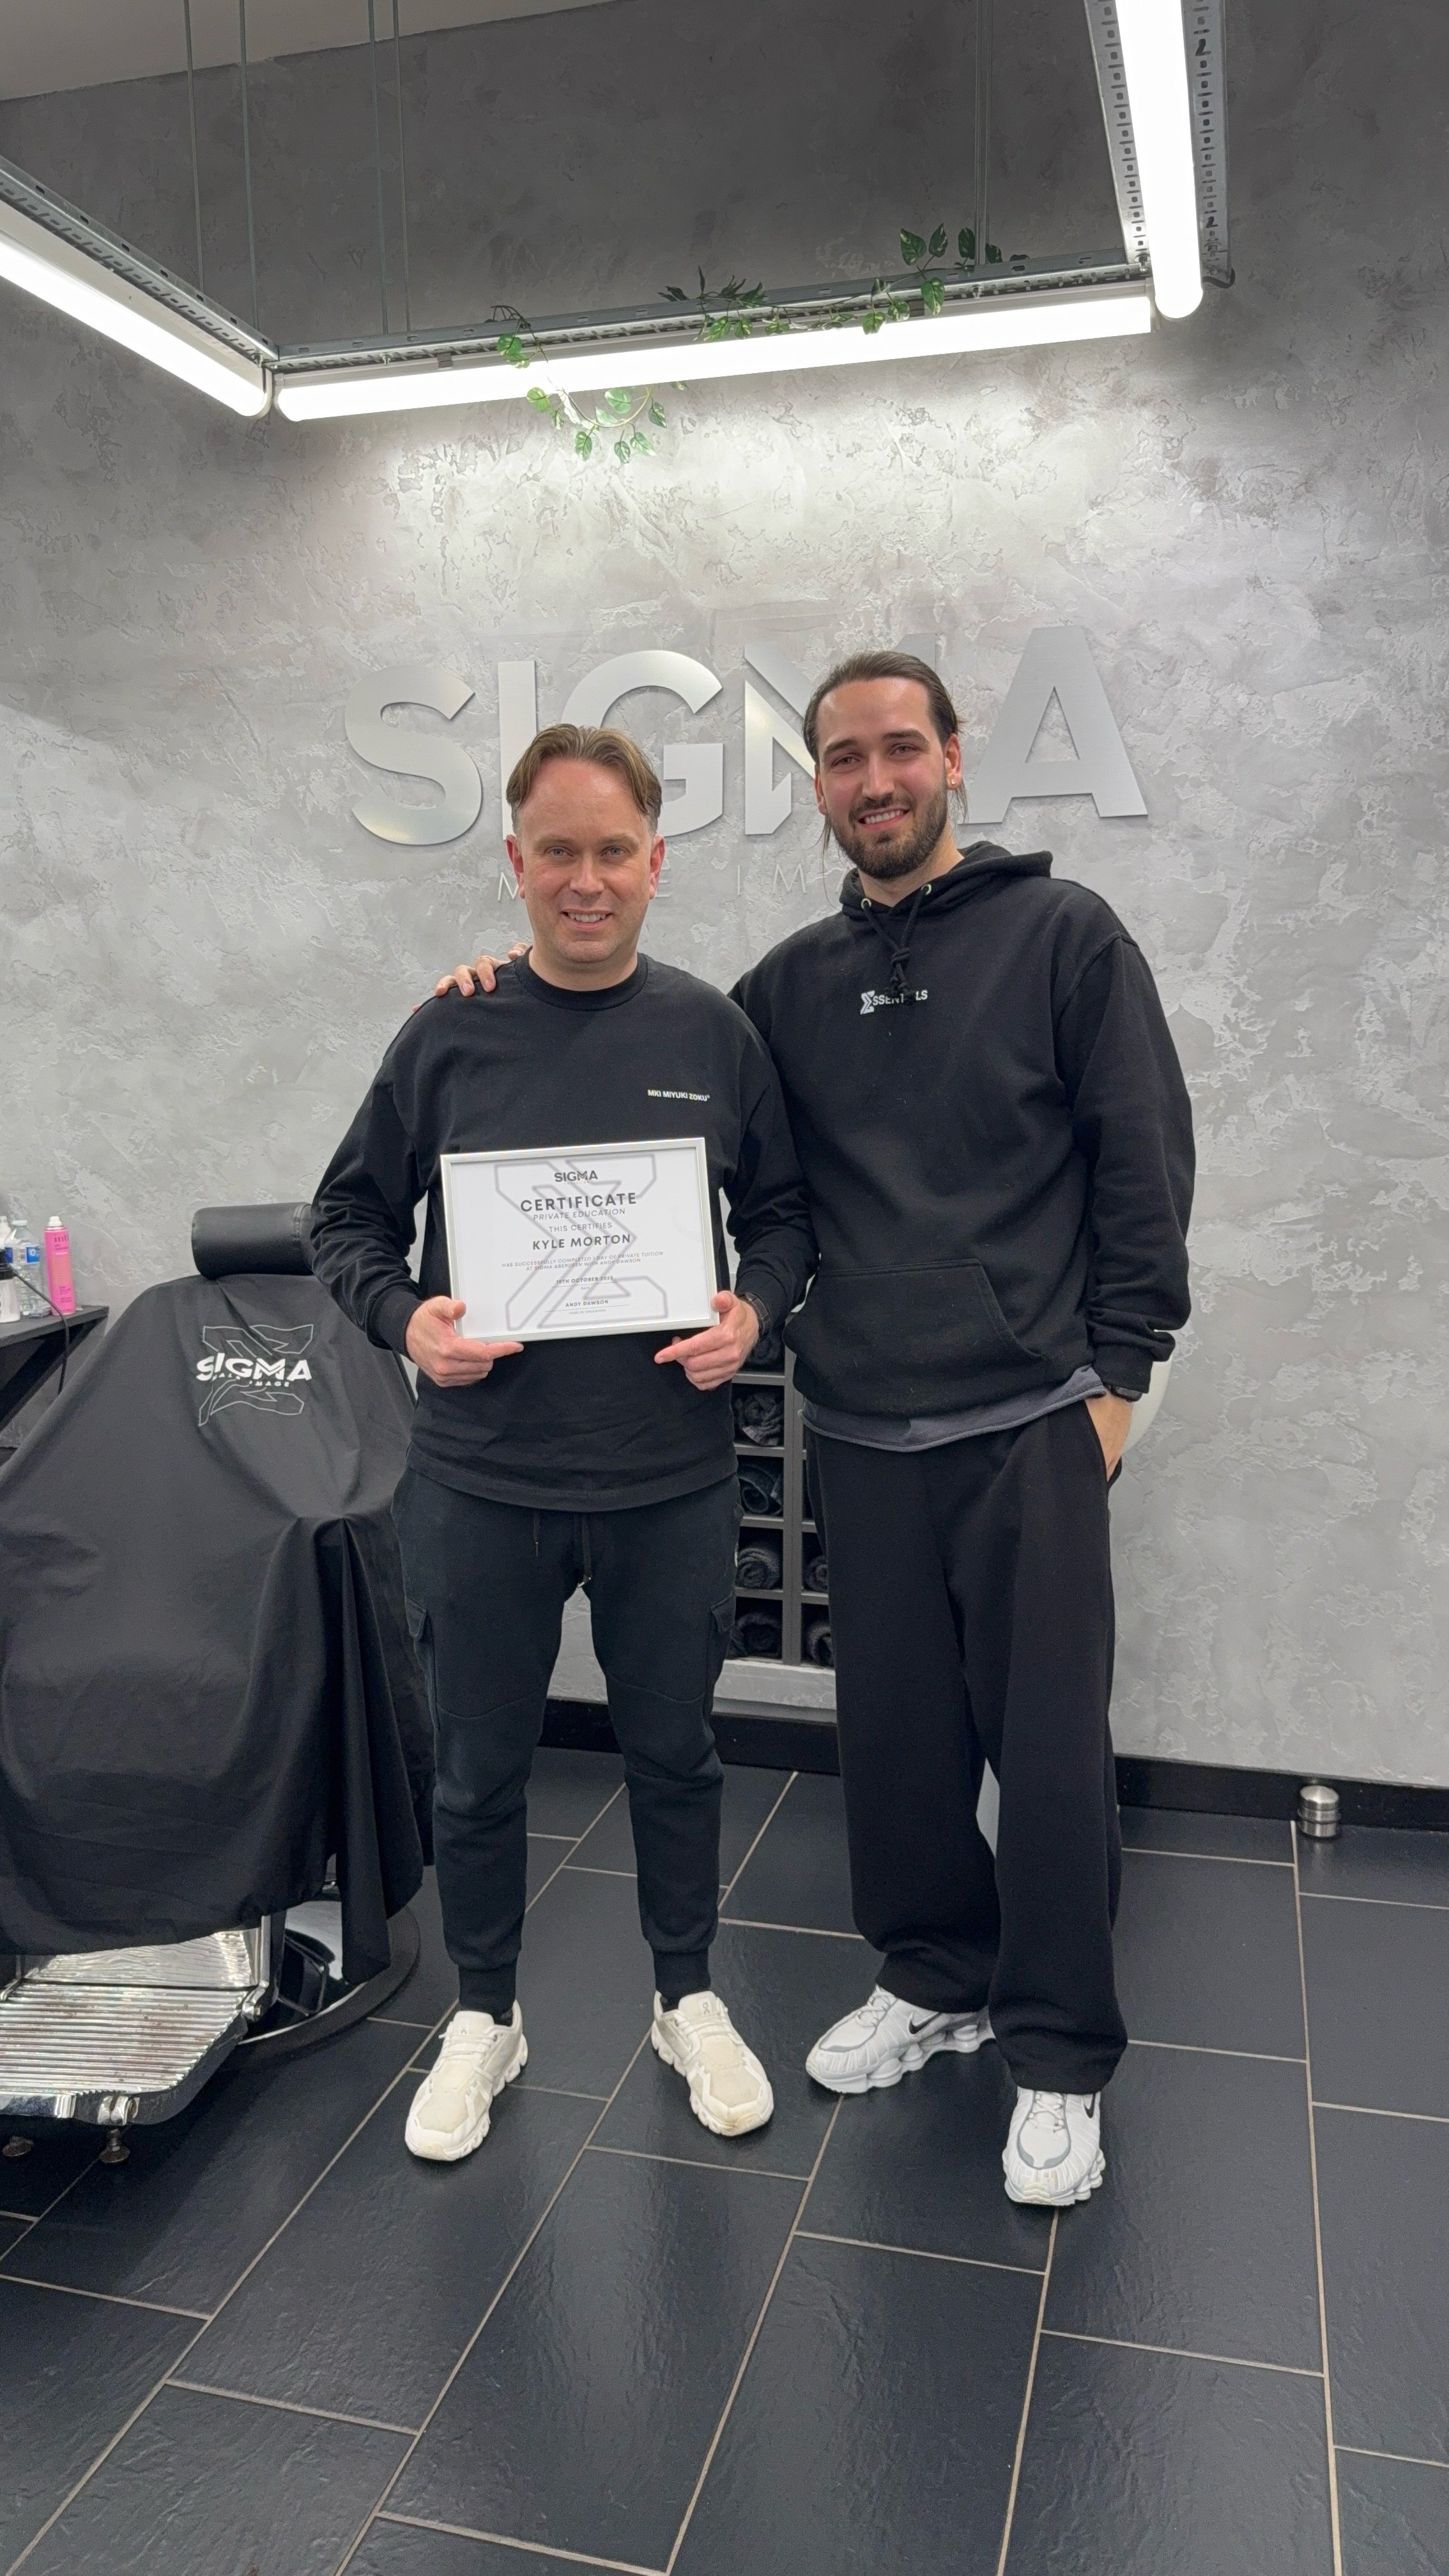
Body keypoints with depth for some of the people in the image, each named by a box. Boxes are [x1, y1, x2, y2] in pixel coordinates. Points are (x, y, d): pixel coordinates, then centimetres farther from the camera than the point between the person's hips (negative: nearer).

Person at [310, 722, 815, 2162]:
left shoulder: (713, 1034, 1)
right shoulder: (450, 1036, -2)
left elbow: (782, 1212, 10)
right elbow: (349, 1218, 5)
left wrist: (753, 1311, -10)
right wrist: (404, 1318, -14)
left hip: (672, 1482, 1)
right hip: (480, 1482, 0)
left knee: (674, 1749, 16)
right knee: (478, 1768, 13)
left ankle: (687, 1997, 39)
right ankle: (484, 2015, 37)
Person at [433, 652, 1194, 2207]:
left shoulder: (1061, 935, -1)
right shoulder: (794, 982, 11)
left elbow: (1146, 1165, -3)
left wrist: (1114, 1376, -7)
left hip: (1029, 1427, -4)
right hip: (860, 1436, 4)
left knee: (1048, 1745, 2)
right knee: (896, 1733, 13)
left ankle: (1058, 2056, 21)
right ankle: (933, 1979, 36)